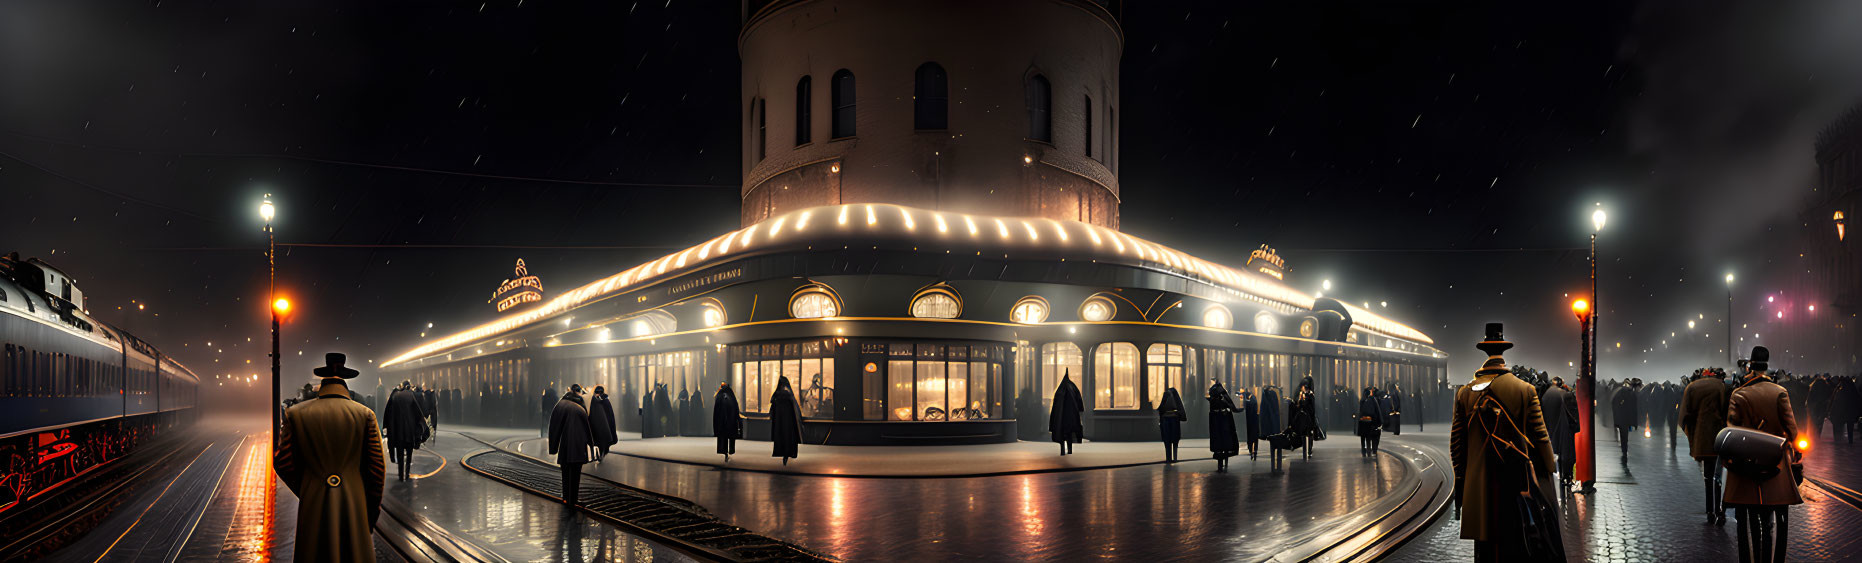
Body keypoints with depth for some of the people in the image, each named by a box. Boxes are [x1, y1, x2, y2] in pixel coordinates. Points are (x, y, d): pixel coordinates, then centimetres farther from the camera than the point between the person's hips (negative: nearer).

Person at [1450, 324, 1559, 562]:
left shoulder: (1465, 393, 3)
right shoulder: (1526, 390, -4)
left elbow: (1456, 443, 6)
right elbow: (1540, 438, -4)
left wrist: (1460, 481, 13)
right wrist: (1547, 475, 7)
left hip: (1478, 488, 2)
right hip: (1516, 484, -2)